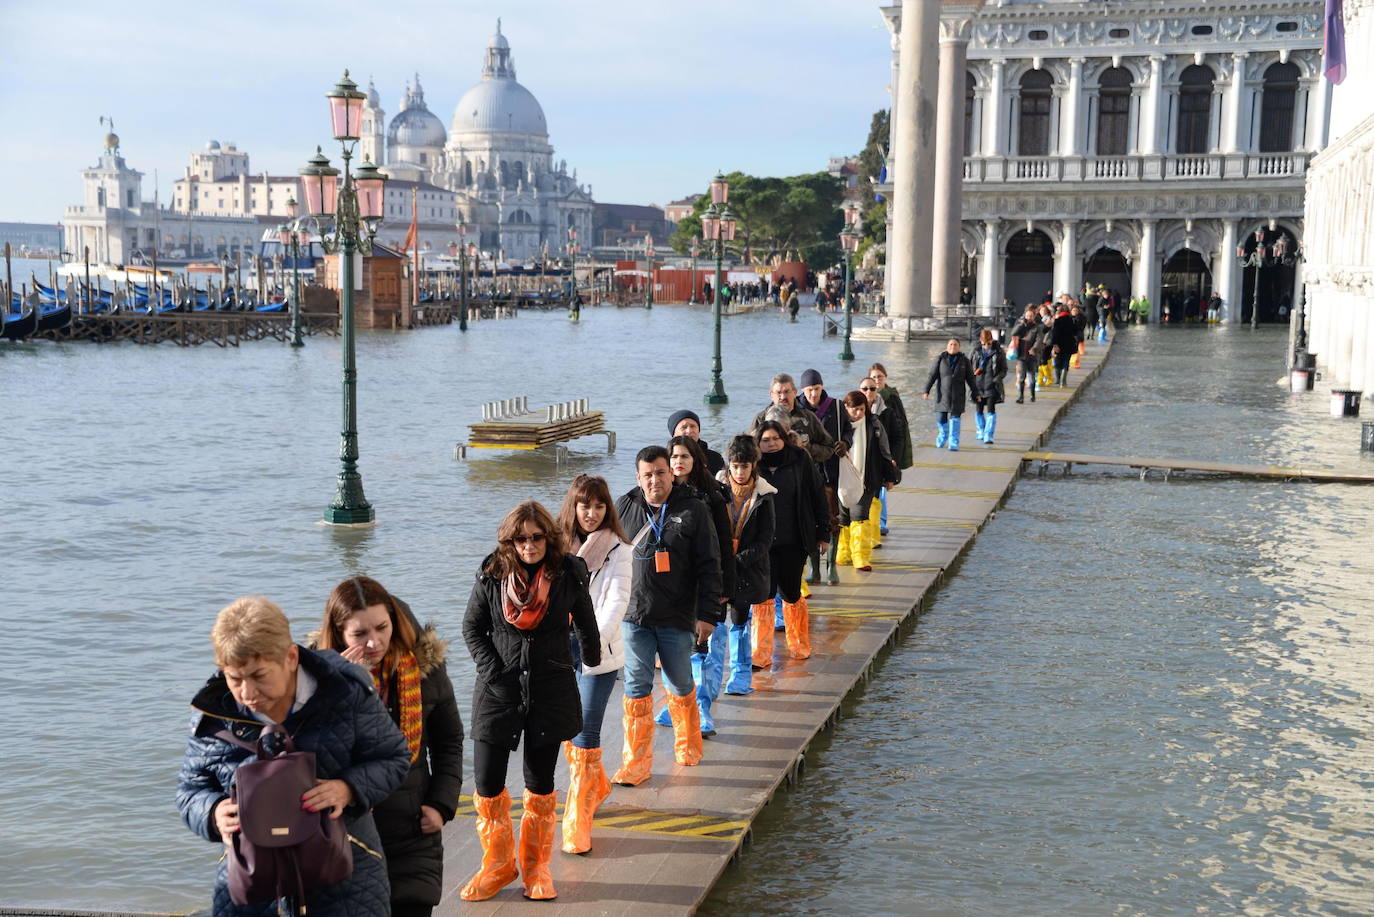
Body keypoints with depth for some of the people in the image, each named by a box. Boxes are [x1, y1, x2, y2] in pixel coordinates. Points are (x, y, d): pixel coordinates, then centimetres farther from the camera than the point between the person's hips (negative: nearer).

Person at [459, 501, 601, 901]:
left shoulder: (568, 574, -5)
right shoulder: (492, 574, -4)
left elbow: (586, 627, 9)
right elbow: (472, 627, 6)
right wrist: (491, 669, -5)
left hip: (550, 692, 0)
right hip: (498, 689, 1)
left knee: (540, 785, 7)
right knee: (487, 784, 0)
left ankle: (536, 866, 24)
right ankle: (498, 864, 20)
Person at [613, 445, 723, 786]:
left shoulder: (693, 510, -3)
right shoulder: (624, 508, 4)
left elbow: (709, 566, -3)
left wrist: (707, 615, -7)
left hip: (677, 619, -1)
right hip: (634, 617, 1)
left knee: (681, 686, 13)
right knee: (636, 688, -1)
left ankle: (688, 745, 35)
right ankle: (637, 762, 6)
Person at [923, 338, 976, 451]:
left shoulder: (964, 360, 3)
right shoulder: (940, 359, 0)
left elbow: (970, 378, 7)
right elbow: (932, 375, -1)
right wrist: (926, 390, -7)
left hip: (957, 395, 0)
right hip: (942, 394, 1)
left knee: (955, 419, -5)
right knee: (940, 418, 5)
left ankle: (954, 444, -1)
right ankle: (944, 434, 36)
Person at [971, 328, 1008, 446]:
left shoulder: (998, 352, -1)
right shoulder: (976, 351, 5)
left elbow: (1004, 369, 4)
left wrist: (997, 378, -11)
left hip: (992, 386, -3)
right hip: (978, 386, 3)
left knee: (991, 411, -12)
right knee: (979, 410, 11)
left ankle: (988, 437, -12)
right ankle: (981, 433, 32)